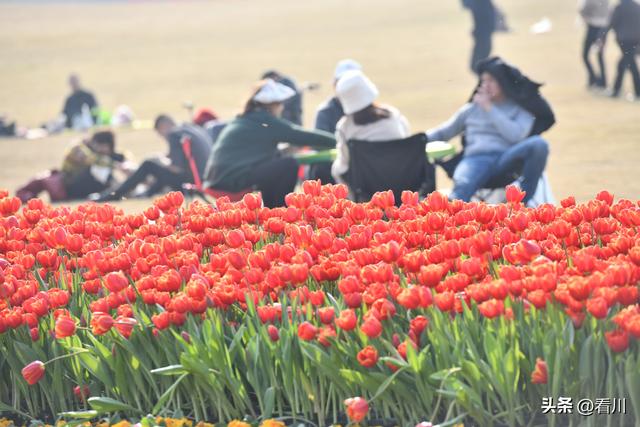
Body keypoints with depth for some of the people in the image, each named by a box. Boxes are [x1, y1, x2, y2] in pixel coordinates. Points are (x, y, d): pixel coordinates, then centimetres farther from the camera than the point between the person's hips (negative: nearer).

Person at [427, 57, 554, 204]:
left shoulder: (521, 108, 18)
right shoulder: (472, 109, 26)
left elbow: (516, 135, -2)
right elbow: (442, 133, 28)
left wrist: (489, 108, 2)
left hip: (506, 160, 0)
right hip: (476, 159, 0)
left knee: (538, 143, -31)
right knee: (461, 188, -36)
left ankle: (522, 205, -21)